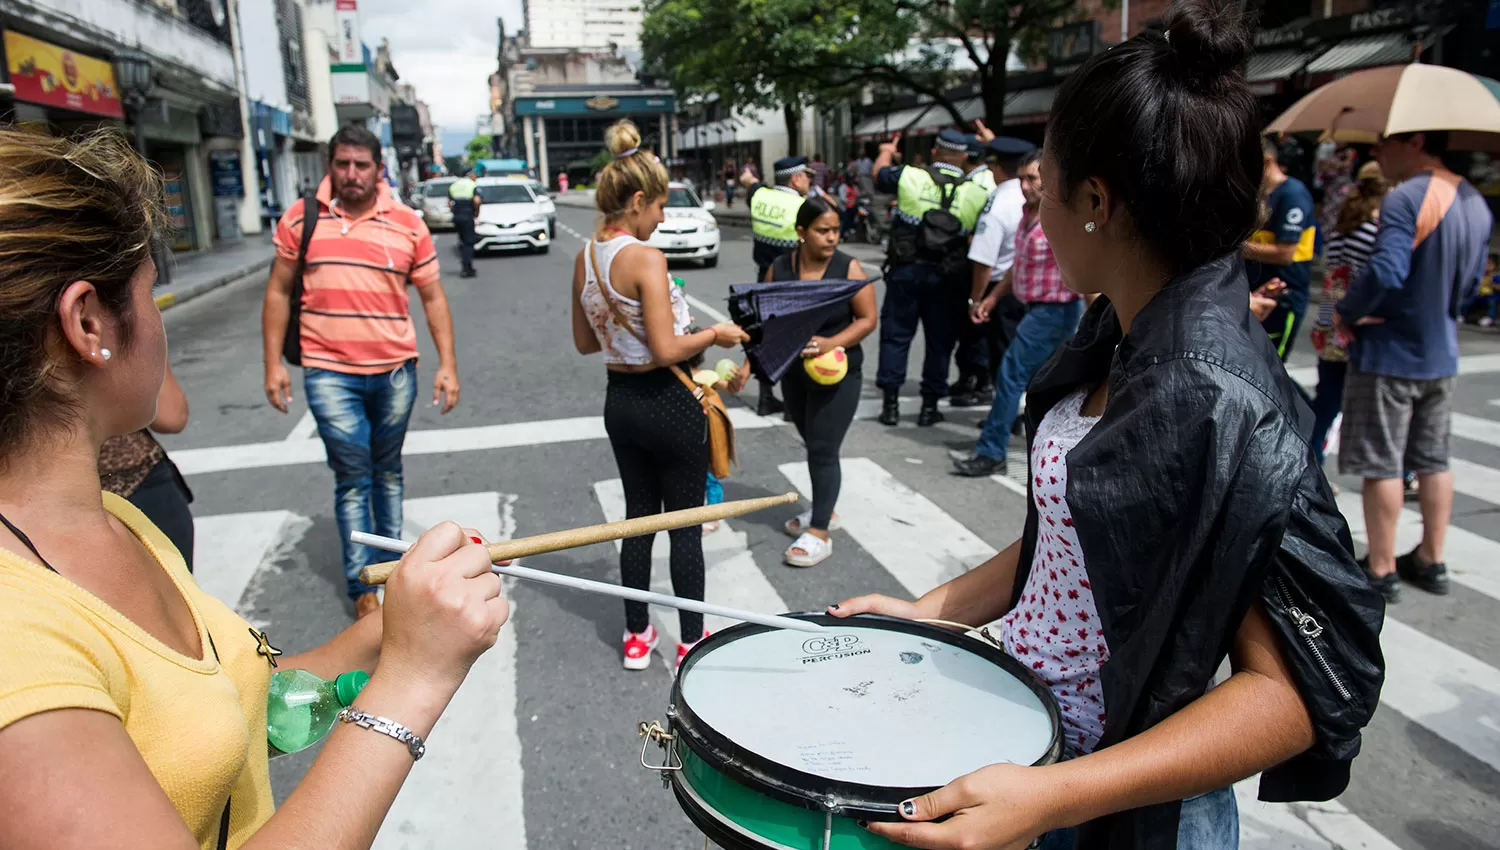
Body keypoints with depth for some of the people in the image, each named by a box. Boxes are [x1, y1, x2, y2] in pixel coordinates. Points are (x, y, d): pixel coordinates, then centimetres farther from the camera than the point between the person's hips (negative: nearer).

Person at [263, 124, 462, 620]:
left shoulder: (407, 225, 1)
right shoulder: (300, 220, 1)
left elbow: (433, 298, 4)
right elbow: (279, 292, 6)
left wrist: (448, 364, -3)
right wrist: (273, 364, 2)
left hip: (395, 371, 1)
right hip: (330, 373, -1)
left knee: (387, 471, 15)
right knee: (353, 477, 0)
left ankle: (390, 564, 30)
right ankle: (362, 584, 11)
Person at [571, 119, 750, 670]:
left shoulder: (586, 258, 3)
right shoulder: (646, 257, -20)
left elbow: (584, 342, 12)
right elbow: (667, 350, -23)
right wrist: (714, 334, -8)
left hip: (621, 400, 7)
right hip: (668, 403, -7)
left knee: (638, 515, 19)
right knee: (685, 525, 7)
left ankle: (637, 636, 31)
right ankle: (692, 641, 20)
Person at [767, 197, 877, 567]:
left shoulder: (849, 268, -11)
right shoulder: (778, 268, -1)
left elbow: (868, 319, -9)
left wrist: (831, 343, -24)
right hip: (793, 372, 4)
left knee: (823, 450, -4)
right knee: (813, 444, 16)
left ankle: (820, 533, 3)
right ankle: (822, 509, 35)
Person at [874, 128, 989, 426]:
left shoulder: (910, 177, -7)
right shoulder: (976, 193, -4)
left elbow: (879, 174, 13)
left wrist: (887, 151, 33)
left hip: (905, 270, 0)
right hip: (945, 276, 0)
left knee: (895, 334, 10)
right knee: (939, 339, 11)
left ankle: (890, 402, 11)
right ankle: (930, 404, 16)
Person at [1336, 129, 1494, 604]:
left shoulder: (1406, 199, -19)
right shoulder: (1475, 202, 9)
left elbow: (1386, 272, -30)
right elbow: (1471, 280, 16)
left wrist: (1346, 313, -15)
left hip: (1389, 355, -8)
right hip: (1441, 354, 8)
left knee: (1381, 465, 1)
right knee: (1432, 460, 16)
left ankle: (1381, 571, 9)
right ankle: (1431, 561, 26)